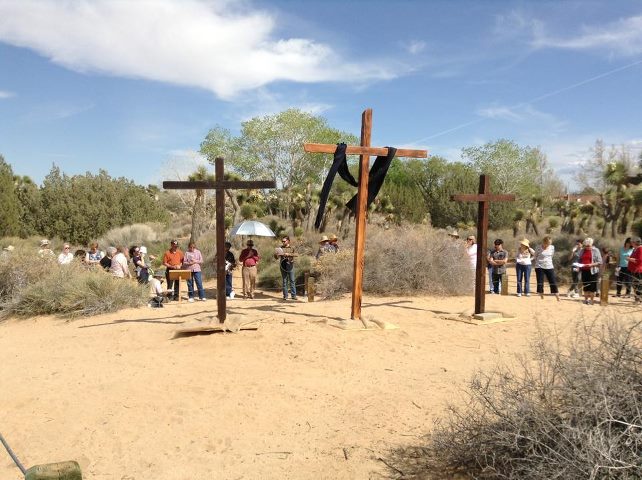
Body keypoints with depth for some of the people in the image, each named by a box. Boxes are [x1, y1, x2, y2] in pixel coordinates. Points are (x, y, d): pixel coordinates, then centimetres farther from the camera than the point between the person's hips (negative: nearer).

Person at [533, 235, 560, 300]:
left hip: (549, 267, 3)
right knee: (540, 283, -1)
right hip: (539, 267, -3)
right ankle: (541, 297, 11)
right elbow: (535, 258, 4)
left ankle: (558, 298, 7)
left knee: (553, 283, 1)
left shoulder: (552, 247, 1)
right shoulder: (538, 248, -8)